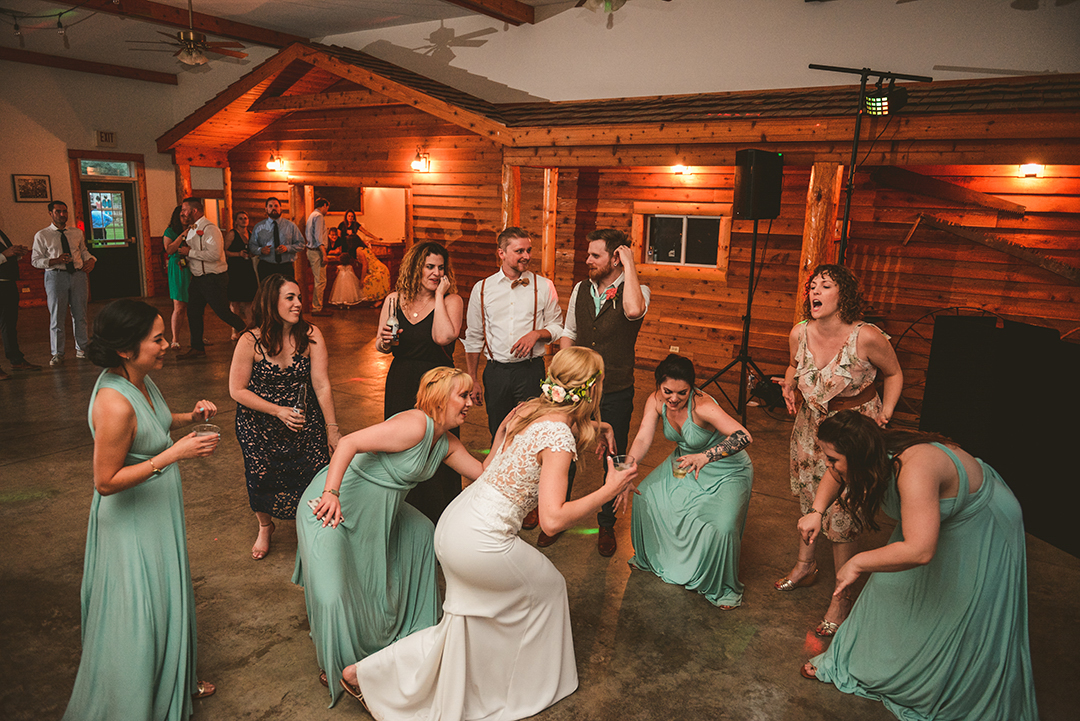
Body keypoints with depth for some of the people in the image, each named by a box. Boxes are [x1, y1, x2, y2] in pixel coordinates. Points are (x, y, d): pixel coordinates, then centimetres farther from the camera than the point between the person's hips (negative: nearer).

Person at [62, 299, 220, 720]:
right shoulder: (114, 403, -31)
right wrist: (174, 454, -30)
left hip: (157, 511, 10)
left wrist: (189, 417, -1)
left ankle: (174, 681, 47)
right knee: (137, 614, 9)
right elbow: (105, 481, -27)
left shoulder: (140, 380, -3)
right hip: (131, 523, -9)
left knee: (167, 602, 25)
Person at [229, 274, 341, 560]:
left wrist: (332, 428, -12)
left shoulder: (311, 336, -13)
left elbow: (322, 386, -13)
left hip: (306, 421, 1)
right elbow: (237, 390, -9)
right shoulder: (250, 342, -15)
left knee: (317, 476, -9)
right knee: (263, 478, -1)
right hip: (259, 424, 0)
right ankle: (265, 527, 35)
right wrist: (278, 410, -17)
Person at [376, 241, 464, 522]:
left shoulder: (452, 301, -7)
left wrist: (439, 295, -18)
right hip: (401, 386, 4)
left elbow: (443, 337, -27)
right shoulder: (394, 300, 4)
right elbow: (380, 347, 11)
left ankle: (440, 520, 21)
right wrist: (383, 341, -12)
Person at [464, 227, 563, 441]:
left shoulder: (543, 286, 3)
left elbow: (557, 326, 10)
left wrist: (536, 334, -12)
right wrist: (473, 381, 8)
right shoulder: (482, 289, 5)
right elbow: (473, 338, 10)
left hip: (531, 371, -1)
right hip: (496, 373, 1)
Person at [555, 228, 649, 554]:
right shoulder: (580, 290, 4)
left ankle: (606, 524, 32)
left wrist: (630, 265, -26)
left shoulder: (637, 290, -10)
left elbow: (633, 310, -36)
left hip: (616, 393, -3)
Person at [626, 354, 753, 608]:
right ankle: (652, 556, 34)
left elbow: (744, 437, -44)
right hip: (686, 462, 7)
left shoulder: (702, 406, -36)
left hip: (726, 471, -6)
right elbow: (643, 439, -21)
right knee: (645, 493, 6)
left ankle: (723, 587, 8)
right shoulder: (656, 401, -18)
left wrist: (705, 456, -54)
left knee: (722, 528, -22)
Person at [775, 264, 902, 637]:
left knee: (841, 511, -3)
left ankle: (842, 596, 16)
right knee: (806, 494, 20)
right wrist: (789, 386, -7)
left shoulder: (866, 337, -23)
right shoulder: (799, 333, -9)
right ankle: (805, 565, 44)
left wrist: (885, 413, -16)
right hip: (811, 421, 5)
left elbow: (894, 373, -5)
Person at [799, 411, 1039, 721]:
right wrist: (816, 512, -12)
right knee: (895, 589, 16)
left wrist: (857, 563, -38)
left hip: (982, 531, -8)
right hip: (937, 523, 8)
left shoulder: (913, 470, -43)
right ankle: (859, 660, 34)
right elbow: (835, 477, 4)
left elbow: (920, 550, -50)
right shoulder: (877, 455, -18)